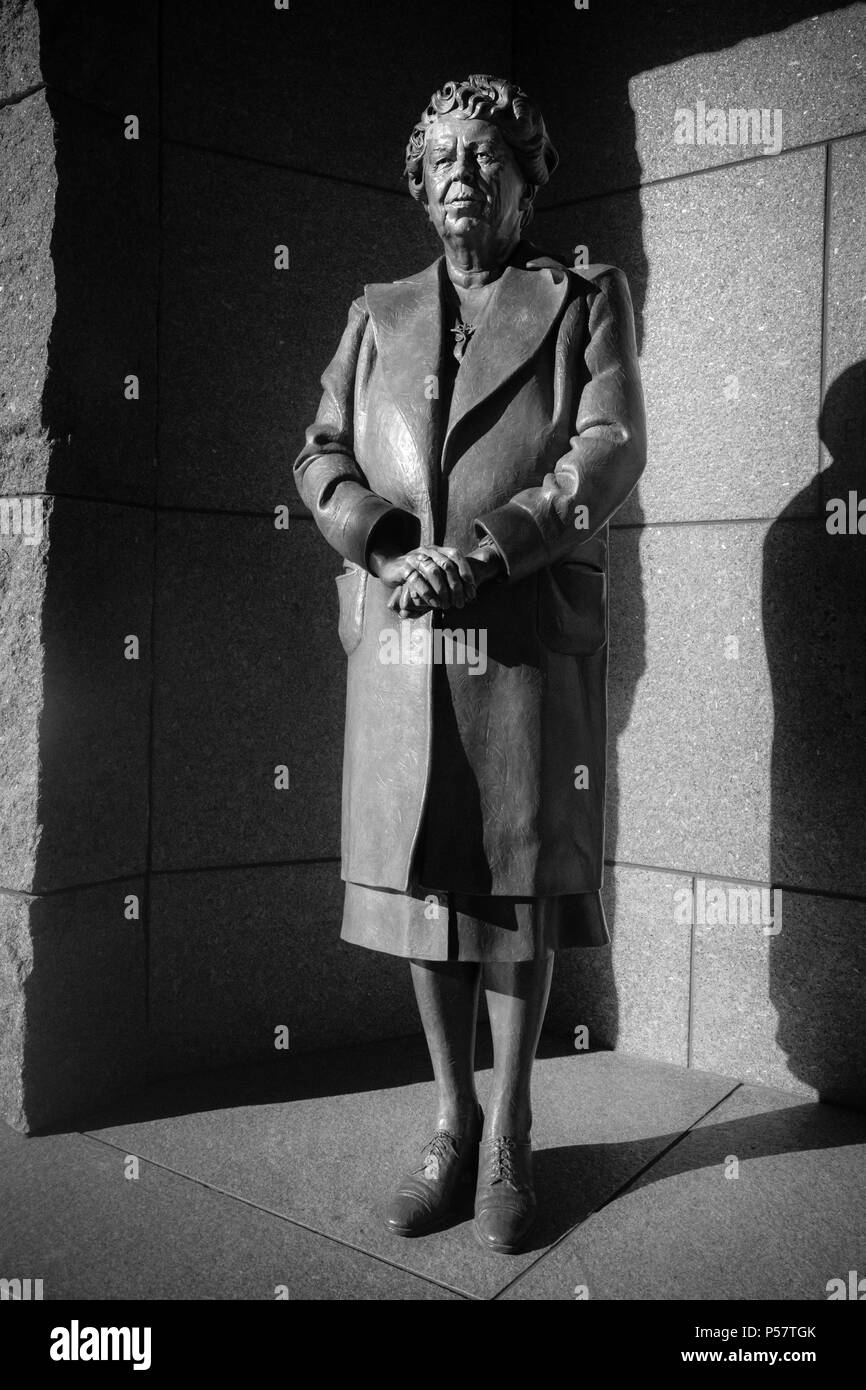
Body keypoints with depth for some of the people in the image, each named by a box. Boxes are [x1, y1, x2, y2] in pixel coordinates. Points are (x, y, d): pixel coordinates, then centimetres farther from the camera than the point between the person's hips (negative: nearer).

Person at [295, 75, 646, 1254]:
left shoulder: (586, 301, 10)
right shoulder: (378, 315, 19)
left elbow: (611, 454, -4)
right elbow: (321, 457, 11)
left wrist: (478, 553, -16)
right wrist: (386, 546, -10)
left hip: (530, 647, -2)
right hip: (397, 650, 3)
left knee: (516, 893, 2)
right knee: (420, 886, 6)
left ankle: (509, 1135, 18)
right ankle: (452, 1124, 21)